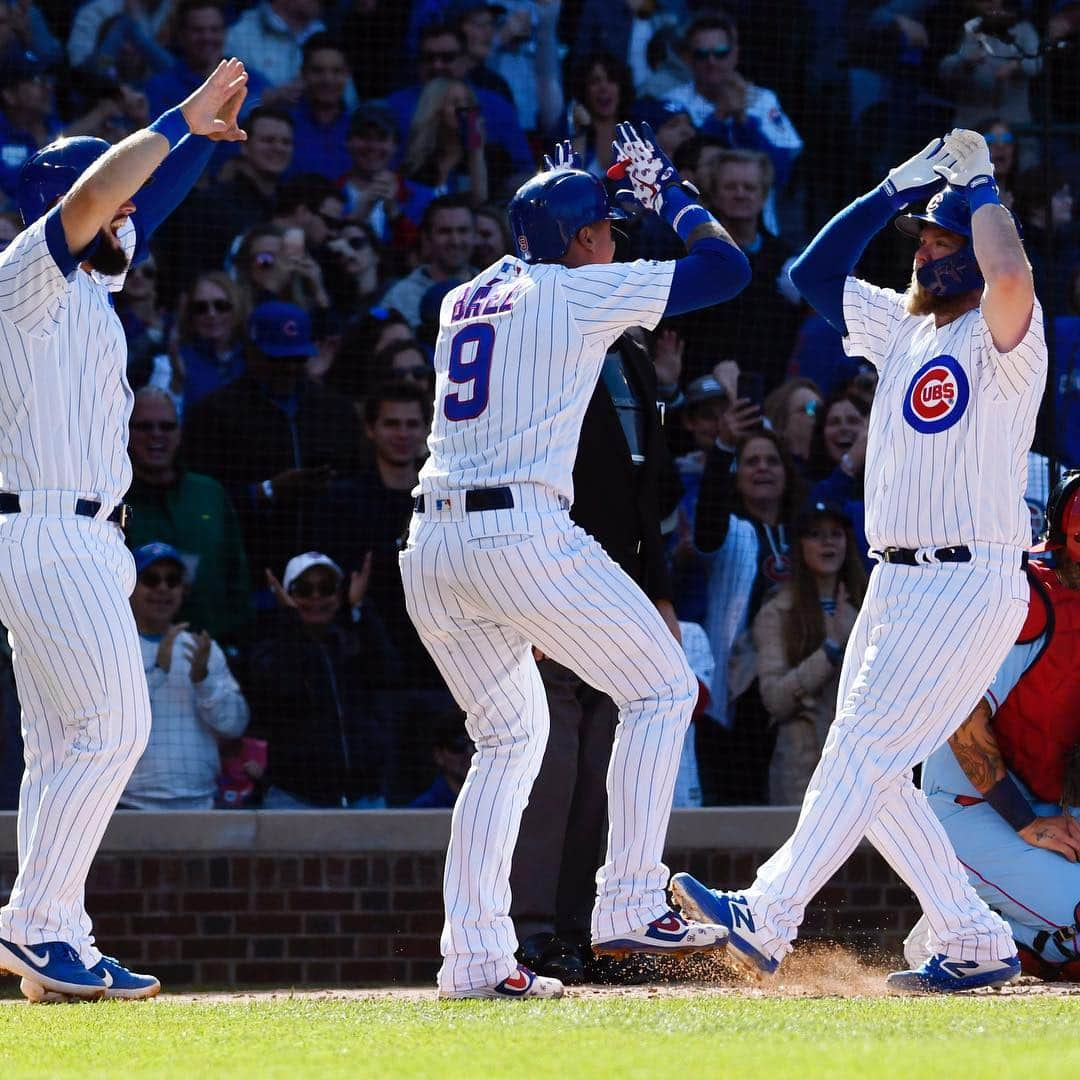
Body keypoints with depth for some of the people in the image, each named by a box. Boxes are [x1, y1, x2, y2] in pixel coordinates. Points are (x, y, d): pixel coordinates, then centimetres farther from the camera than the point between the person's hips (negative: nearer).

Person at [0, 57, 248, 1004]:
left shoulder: (86, 283, 17)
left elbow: (145, 200, 26)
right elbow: (94, 189, -25)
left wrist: (206, 130, 13)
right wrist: (183, 119, -17)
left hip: (82, 537, 10)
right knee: (113, 727, -14)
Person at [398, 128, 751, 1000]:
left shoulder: (466, 299, 20)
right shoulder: (581, 291, 0)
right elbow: (727, 268, 3)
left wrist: (577, 193, 44)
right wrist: (671, 193, 18)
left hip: (430, 550, 8)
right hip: (522, 536, -8)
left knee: (511, 734, 20)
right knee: (663, 690, 5)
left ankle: (473, 954, 8)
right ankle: (630, 905, -4)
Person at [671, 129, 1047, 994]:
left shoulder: (1002, 335, -10)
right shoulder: (903, 325, 15)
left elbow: (1010, 274, -31)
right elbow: (816, 274, 18)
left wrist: (978, 184, -15)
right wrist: (898, 188, 10)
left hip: (971, 586, -9)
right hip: (897, 585, 9)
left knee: (868, 746, -15)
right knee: (872, 769, 6)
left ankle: (767, 918, -21)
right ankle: (976, 945, 10)